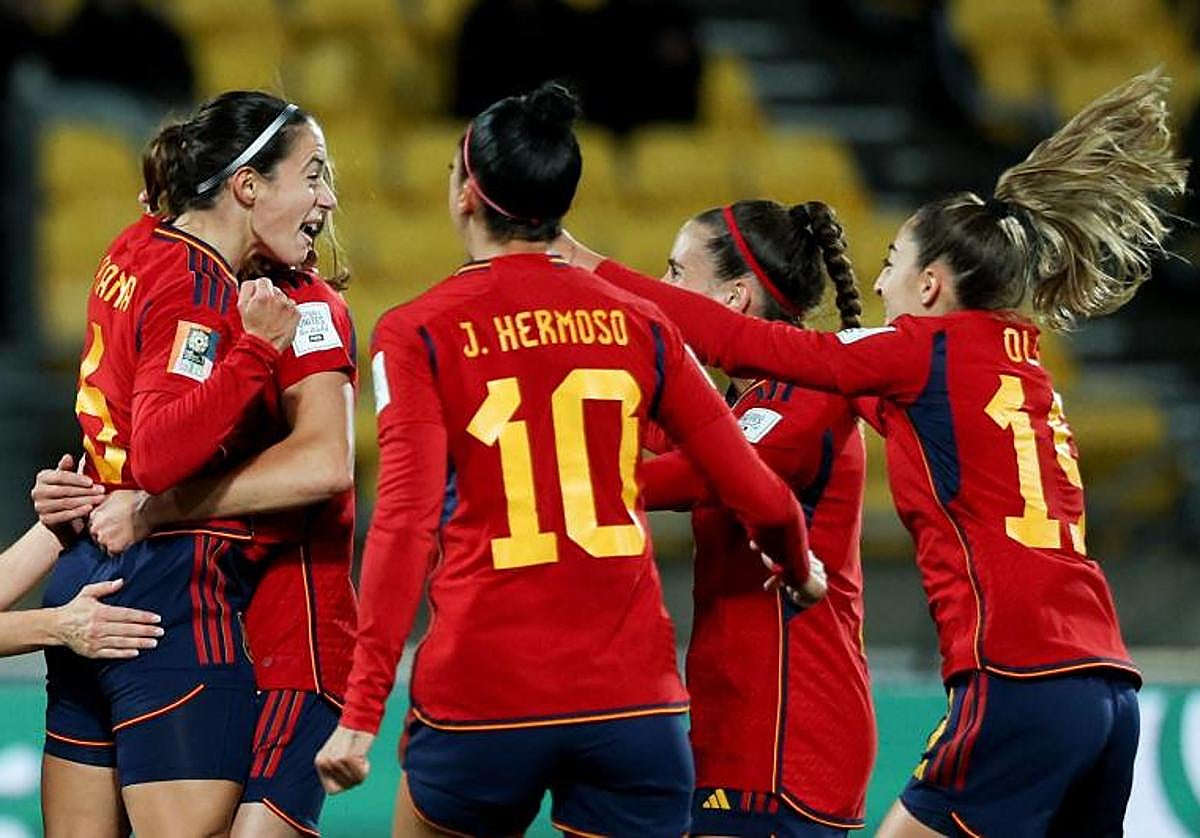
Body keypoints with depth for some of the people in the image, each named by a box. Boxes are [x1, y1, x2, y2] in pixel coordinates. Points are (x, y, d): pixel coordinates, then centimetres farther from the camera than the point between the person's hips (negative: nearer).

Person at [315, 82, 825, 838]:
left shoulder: (418, 333, 0)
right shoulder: (634, 322, 8)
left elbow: (407, 522, -12)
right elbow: (762, 498, 6)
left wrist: (362, 712, -14)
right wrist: (801, 570, 28)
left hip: (481, 697, -2)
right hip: (635, 697, 2)